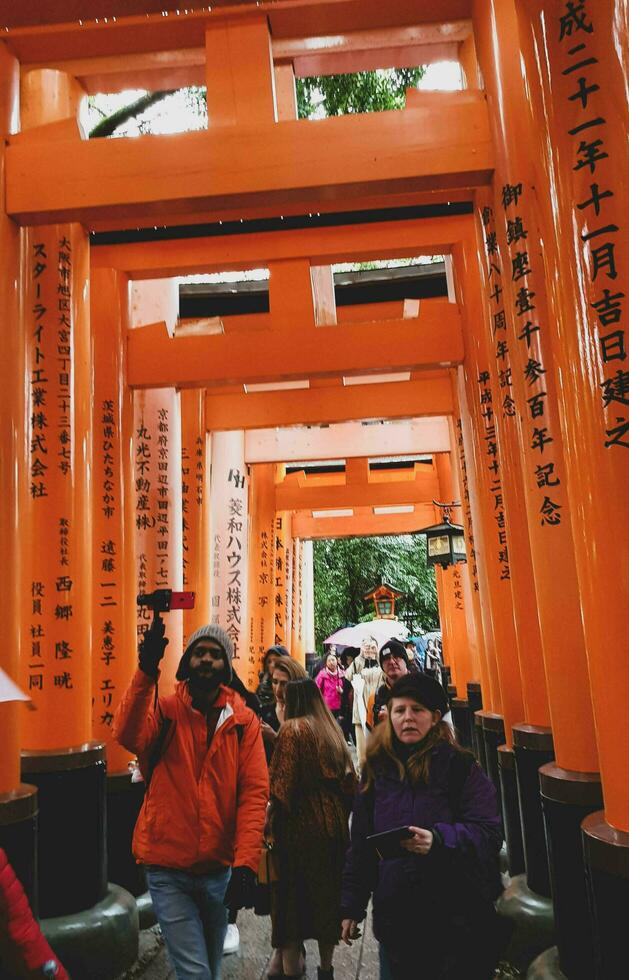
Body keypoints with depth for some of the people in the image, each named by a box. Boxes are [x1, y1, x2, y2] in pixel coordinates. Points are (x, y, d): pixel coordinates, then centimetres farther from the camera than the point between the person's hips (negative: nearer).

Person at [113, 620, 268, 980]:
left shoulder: (244, 720, -3)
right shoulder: (166, 710, -7)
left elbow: (254, 793, -9)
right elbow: (128, 735, -29)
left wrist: (246, 863, -19)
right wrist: (147, 671, -41)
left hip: (220, 868, 3)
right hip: (168, 869, -3)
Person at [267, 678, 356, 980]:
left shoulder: (292, 729, -11)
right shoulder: (332, 729, 7)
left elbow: (282, 784, -17)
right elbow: (348, 777, 10)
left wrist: (269, 820, -6)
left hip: (301, 823, -6)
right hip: (334, 822, 6)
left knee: (291, 897, 5)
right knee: (327, 892, 17)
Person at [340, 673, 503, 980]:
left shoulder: (461, 767, -8)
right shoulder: (378, 769, 3)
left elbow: (489, 833, -12)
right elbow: (360, 843, 10)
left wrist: (438, 839, -28)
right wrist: (351, 906, 10)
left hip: (458, 917, -3)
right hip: (395, 918, 4)